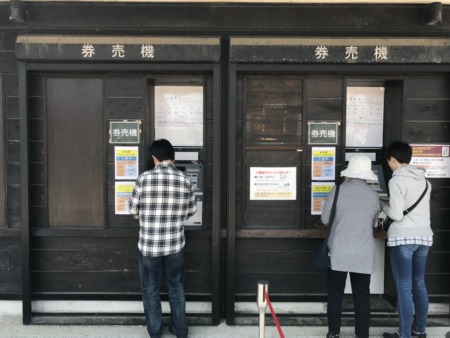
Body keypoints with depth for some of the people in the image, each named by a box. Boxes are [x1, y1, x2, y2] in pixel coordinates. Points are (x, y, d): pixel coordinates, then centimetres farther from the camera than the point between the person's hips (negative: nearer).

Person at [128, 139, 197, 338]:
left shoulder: (144, 178, -11)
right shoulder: (185, 180, -5)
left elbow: (133, 210, -2)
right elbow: (192, 210, 7)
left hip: (148, 245, -2)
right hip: (175, 244, 2)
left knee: (150, 289, 16)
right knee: (176, 288, 19)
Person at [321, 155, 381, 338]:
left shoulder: (338, 190, -8)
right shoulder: (373, 195, 0)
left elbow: (325, 219, -2)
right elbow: (373, 223, 13)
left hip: (338, 253, -2)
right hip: (363, 254, 2)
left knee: (335, 295, 10)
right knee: (362, 297, 12)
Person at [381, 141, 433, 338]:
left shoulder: (396, 180, -12)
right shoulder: (423, 179, 10)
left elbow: (396, 214, -15)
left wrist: (382, 204, 3)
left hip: (403, 236, -7)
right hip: (424, 234, 8)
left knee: (404, 287, 0)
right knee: (419, 283, 17)